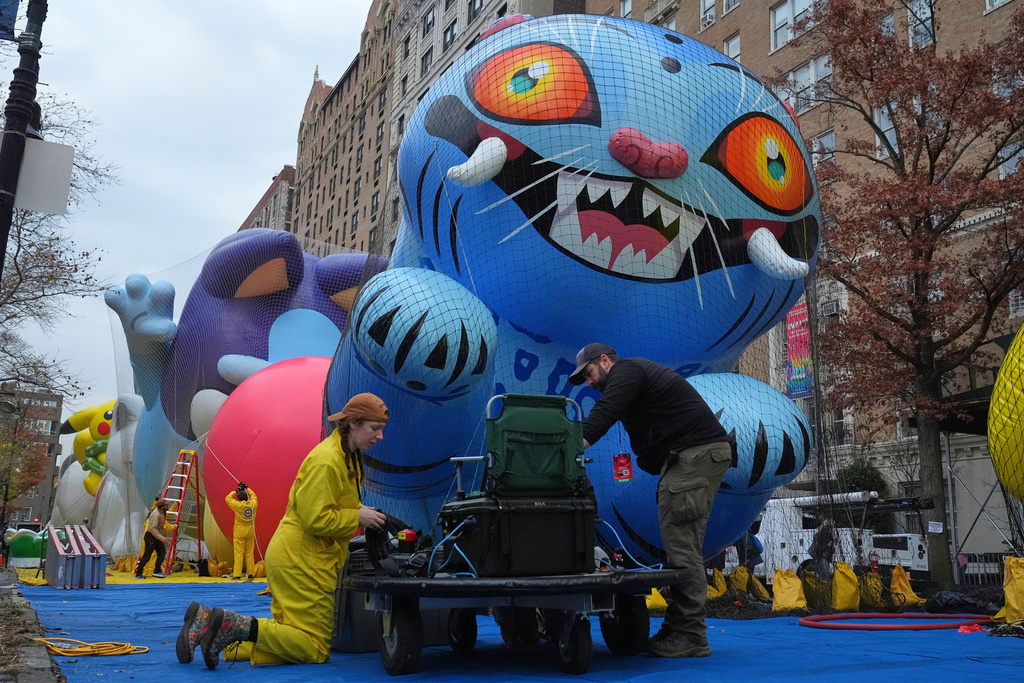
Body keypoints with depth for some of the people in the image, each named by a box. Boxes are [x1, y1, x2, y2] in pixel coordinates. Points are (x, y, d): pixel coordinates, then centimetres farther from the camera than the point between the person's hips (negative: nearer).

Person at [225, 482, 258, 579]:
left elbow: (228, 498, 4)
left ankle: (237, 575, -2)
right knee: (249, 553, 10)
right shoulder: (253, 504, -3)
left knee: (238, 553, -1)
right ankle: (251, 573, 13)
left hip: (239, 532, -4)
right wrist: (246, 488, 23)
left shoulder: (237, 505, -12)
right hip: (250, 531, 4)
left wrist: (236, 491, 10)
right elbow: (253, 495, 20)